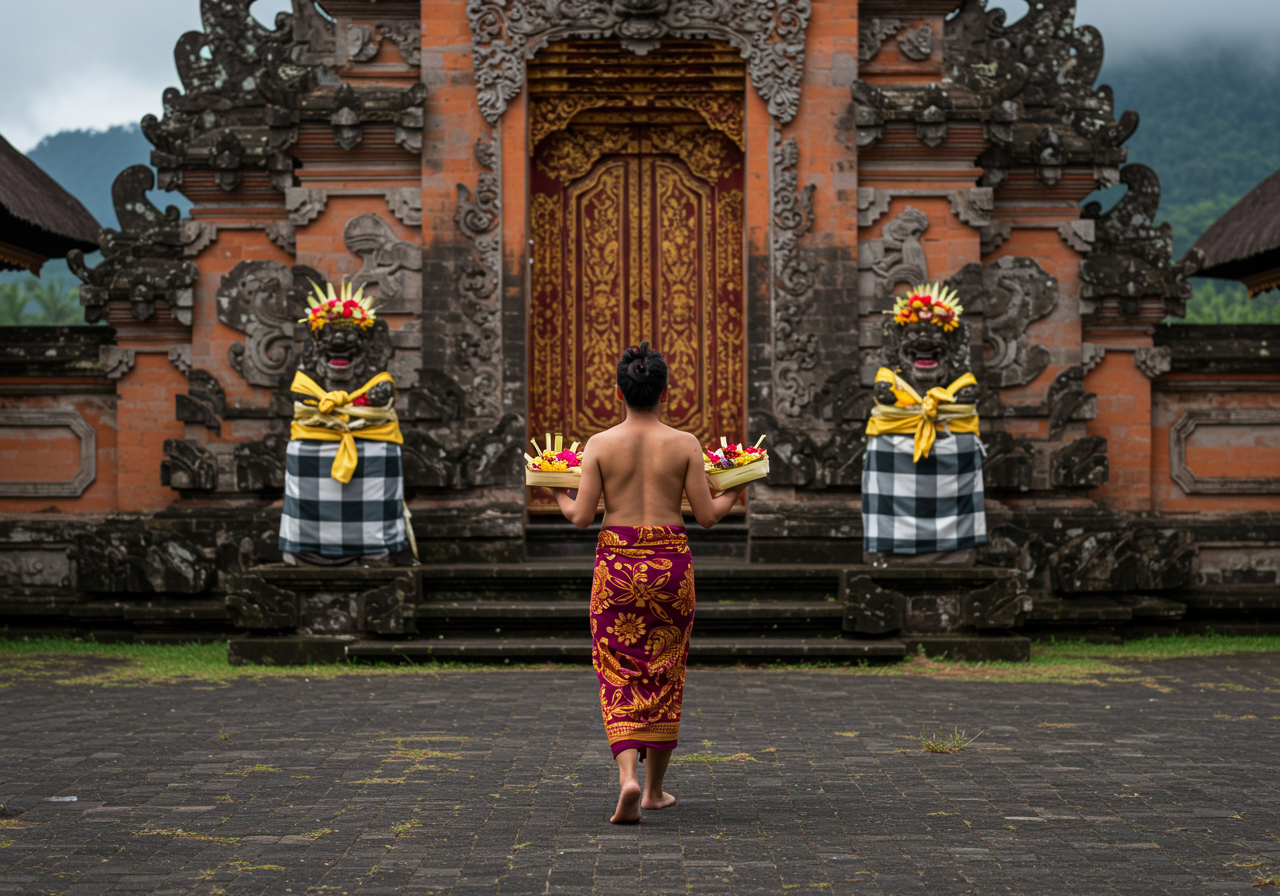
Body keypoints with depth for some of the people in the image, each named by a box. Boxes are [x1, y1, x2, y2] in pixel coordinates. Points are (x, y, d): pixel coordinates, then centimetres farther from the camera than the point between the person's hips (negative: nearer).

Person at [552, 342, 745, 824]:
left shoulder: (600, 444, -4)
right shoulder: (684, 444, -3)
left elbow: (582, 517, -5)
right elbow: (708, 515, -3)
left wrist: (561, 497, 16)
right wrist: (733, 494, 17)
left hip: (616, 562, 0)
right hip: (671, 563, 1)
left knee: (618, 674, 5)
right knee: (665, 674, 13)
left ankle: (628, 776, -16)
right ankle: (655, 788, 23)